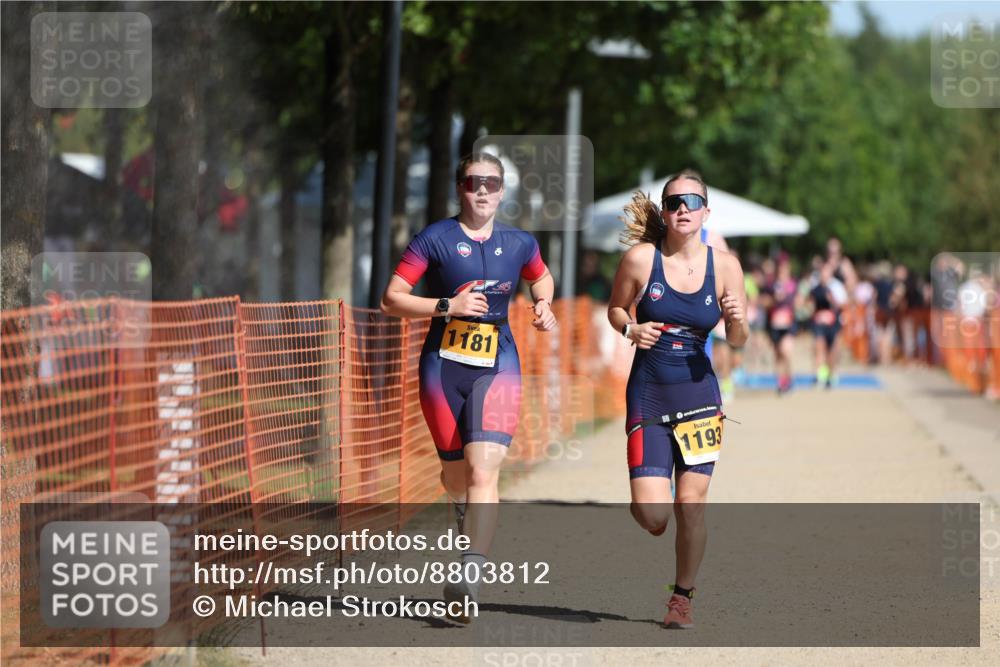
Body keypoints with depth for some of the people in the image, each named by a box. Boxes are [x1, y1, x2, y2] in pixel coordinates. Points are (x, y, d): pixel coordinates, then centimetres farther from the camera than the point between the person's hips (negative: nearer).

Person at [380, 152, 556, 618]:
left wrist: (543, 307, 9)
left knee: (483, 470, -18)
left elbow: (541, 278, 31)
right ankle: (469, 531, 44)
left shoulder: (519, 244, 8)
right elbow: (391, 300, -5)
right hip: (443, 365, 0)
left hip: (497, 367, 0)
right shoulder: (435, 239, -2)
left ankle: (469, 578, -27)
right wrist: (447, 306, -16)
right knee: (455, 474, 9)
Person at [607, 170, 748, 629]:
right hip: (648, 396, -1)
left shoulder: (724, 266, -1)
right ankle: (641, 504, 30)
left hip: (698, 394, 1)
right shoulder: (641, 258, -6)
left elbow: (737, 342, 6)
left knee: (691, 503, -3)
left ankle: (683, 597, 16)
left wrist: (736, 320, -17)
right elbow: (615, 308, 9)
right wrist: (630, 329, -12)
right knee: (653, 517, -9)